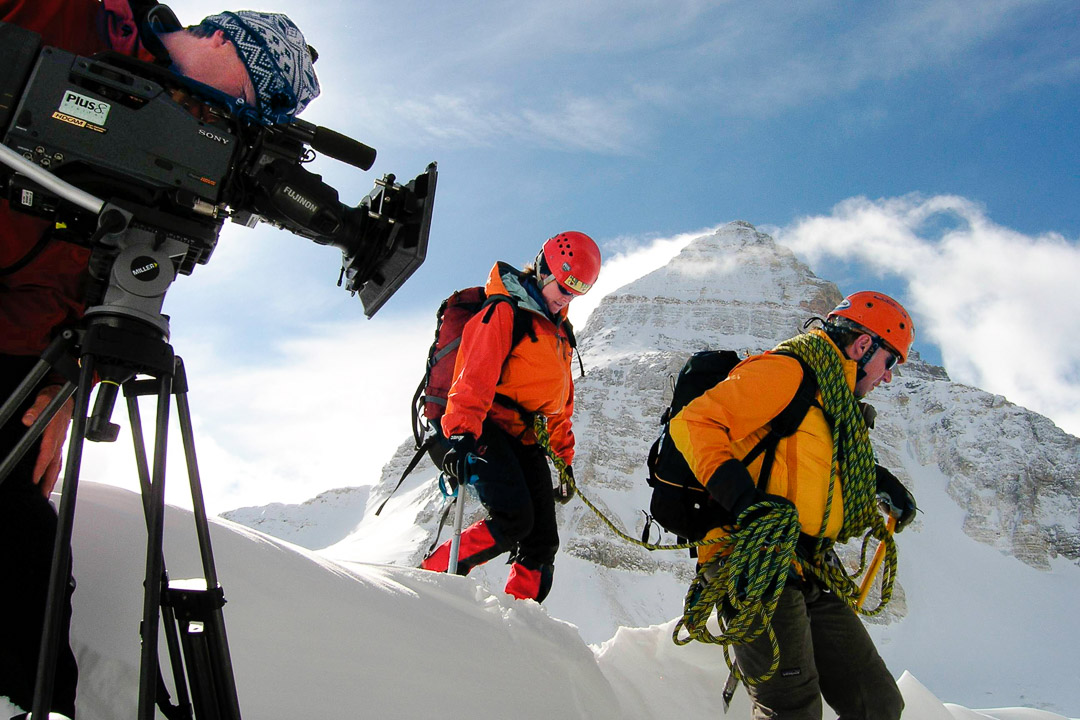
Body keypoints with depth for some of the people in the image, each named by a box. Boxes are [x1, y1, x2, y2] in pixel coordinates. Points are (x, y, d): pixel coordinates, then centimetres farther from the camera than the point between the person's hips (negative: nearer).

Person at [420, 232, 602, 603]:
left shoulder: (559, 331, 24)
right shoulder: (504, 311, -3)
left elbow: (560, 400, 30)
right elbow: (474, 375, -17)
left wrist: (564, 455, 25)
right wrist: (461, 433, -30)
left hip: (526, 438, 8)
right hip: (488, 429, -8)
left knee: (542, 542, 0)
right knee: (513, 519, -26)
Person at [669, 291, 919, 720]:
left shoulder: (838, 401, 23)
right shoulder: (787, 371, -8)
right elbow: (693, 422, -17)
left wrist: (876, 481, 19)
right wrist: (740, 496, -26)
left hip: (808, 576, 9)